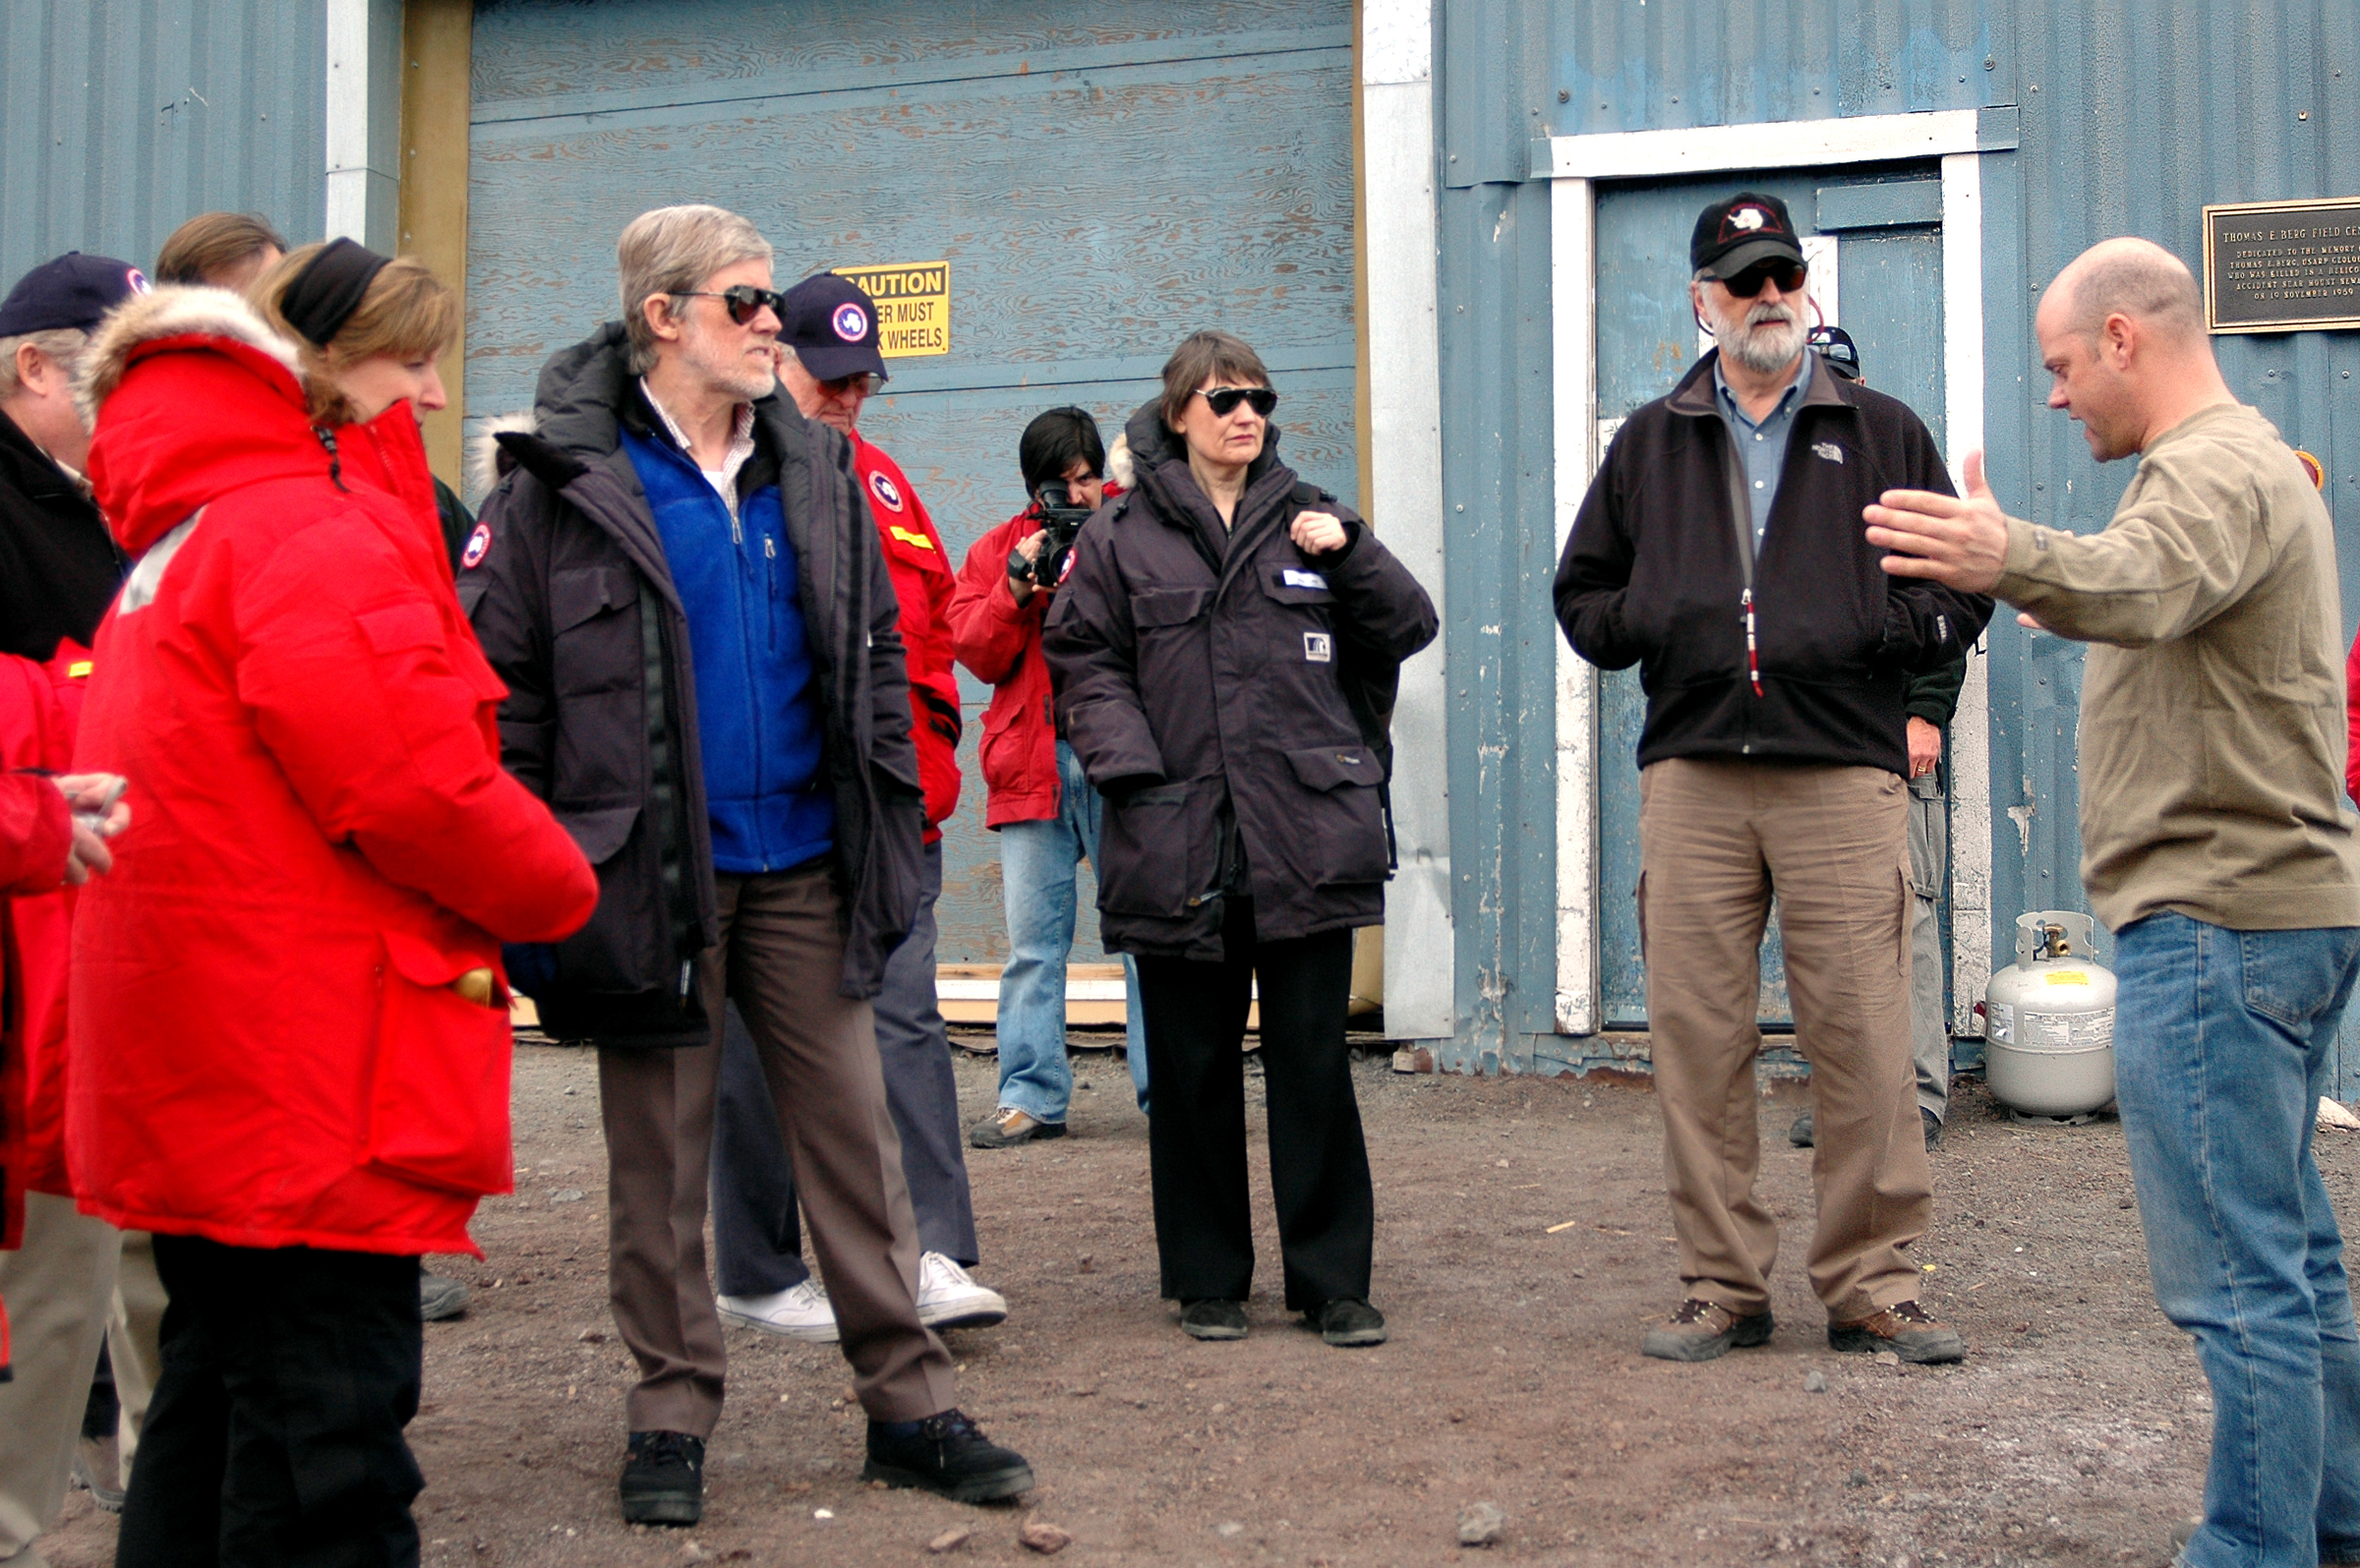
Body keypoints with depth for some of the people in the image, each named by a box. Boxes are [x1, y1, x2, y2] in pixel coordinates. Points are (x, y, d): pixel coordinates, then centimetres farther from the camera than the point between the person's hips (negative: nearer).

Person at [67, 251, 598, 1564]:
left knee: (220, 1391, 20)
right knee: (327, 1452, -4)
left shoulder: (183, 533, 18)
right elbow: (417, 787, -23)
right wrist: (561, 890, -5)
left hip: (203, 1080, 10)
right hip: (316, 1079, -10)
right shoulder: (313, 534, -15)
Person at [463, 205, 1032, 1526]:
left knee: (856, 1133, 7)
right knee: (661, 1158, 7)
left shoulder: (818, 470, 9)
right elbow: (501, 679, -6)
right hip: (653, 873, -3)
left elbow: (877, 651, 14)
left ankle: (911, 1405, 16)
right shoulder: (567, 479, -5)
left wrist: (892, 816, 7)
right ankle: (674, 1417, 20)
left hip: (803, 868, 4)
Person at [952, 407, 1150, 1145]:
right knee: (1031, 942, 2)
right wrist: (1017, 586, -8)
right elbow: (977, 653, 5)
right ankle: (1030, 1096, 8)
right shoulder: (999, 550, 14)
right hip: (1033, 765, 2)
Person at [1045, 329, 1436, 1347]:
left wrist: (1349, 552, -4)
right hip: (1176, 845, -1)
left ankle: (1332, 1281, 12)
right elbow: (1084, 664, 5)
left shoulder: (1307, 519, 13)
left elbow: (1408, 628, 11)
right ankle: (1207, 1281, 20)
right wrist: (1132, 769, -8)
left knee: (1314, 1062, 2)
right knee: (1194, 1071, 7)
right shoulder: (1119, 537, 8)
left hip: (1307, 842, 1)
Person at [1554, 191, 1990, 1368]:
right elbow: (1582, 596, 20)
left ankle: (1870, 1284, 8)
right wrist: (1653, 624, -1)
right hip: (1690, 778, 2)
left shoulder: (1881, 433, 13)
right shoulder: (1649, 445, 18)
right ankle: (1722, 1285, 11)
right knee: (1696, 1039, 1)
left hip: (1845, 776, -1)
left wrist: (1878, 630, -8)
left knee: (1864, 1041, -4)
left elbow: (1962, 587, 11)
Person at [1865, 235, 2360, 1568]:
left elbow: (2143, 580, -39)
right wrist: (2051, 599, 48)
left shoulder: (2214, 468, -15)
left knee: (2239, 1272, -8)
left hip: (2219, 917, -11)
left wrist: (2011, 558, -58)